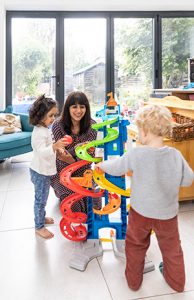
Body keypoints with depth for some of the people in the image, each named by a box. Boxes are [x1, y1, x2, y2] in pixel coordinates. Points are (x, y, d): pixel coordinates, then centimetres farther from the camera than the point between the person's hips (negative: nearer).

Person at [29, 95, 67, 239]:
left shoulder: (45, 129, 7)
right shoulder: (39, 132, -25)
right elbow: (41, 151, -37)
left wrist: (57, 147, 10)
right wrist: (55, 146, -51)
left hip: (45, 170, 9)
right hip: (40, 172, -9)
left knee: (43, 198, 24)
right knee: (40, 199, 3)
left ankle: (41, 216, 42)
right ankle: (39, 226, 17)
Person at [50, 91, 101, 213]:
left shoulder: (92, 125, -14)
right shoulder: (58, 125, -19)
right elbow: (60, 154, -17)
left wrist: (73, 160, -34)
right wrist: (75, 149, -39)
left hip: (83, 170, 2)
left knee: (95, 206, -6)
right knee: (74, 208, -13)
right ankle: (60, 191, 20)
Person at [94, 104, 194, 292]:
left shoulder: (135, 154, -21)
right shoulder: (175, 155, -15)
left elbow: (116, 168, -6)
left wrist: (102, 165, 14)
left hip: (141, 212, -1)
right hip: (167, 213, 2)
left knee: (135, 246, 23)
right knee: (171, 248, 24)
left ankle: (134, 280, 40)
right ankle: (176, 282, 45)